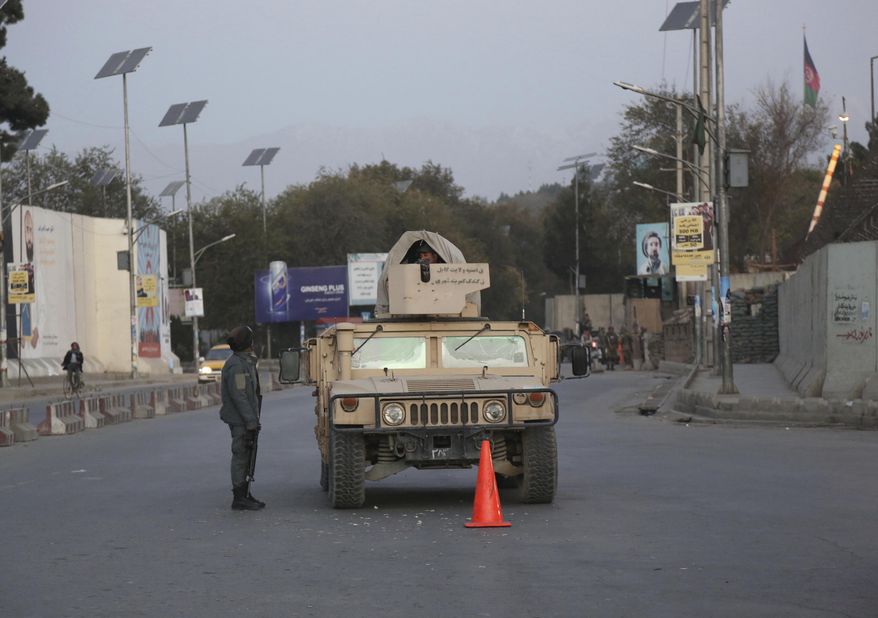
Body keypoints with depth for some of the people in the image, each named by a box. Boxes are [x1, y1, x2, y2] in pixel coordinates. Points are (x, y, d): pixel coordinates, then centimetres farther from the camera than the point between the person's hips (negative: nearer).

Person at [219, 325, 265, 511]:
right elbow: (239, 396, -22)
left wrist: (254, 419, 20)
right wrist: (251, 422, -22)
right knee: (241, 456, -7)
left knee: (246, 456, 14)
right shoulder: (236, 365, -18)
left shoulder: (246, 362, 16)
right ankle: (239, 498, -4)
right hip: (241, 420, -10)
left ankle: (245, 495, 20)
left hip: (246, 419, 10)